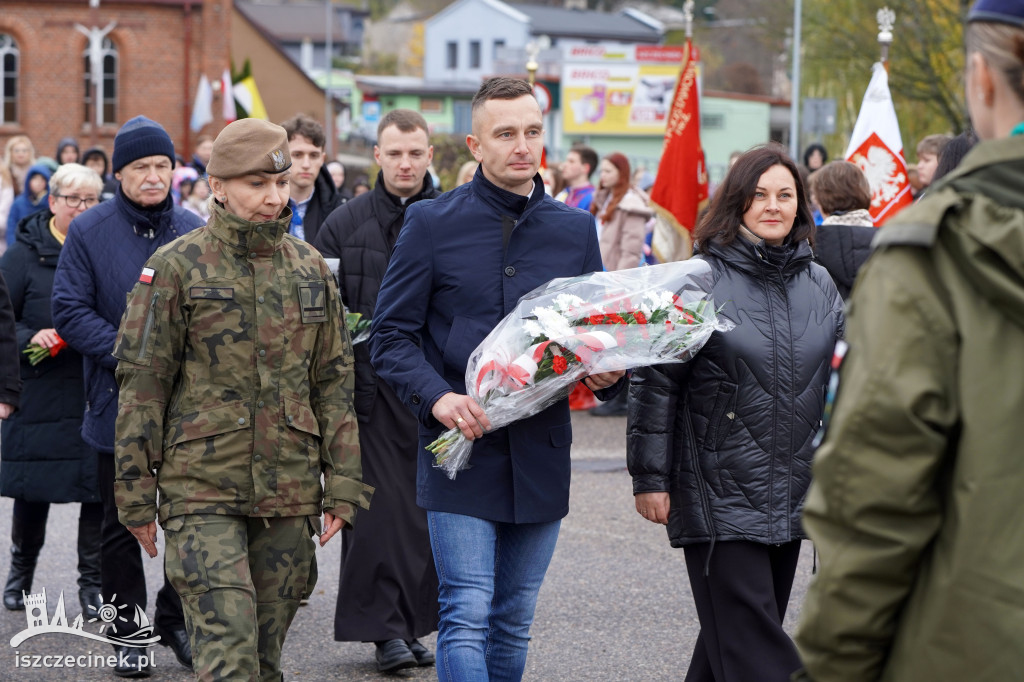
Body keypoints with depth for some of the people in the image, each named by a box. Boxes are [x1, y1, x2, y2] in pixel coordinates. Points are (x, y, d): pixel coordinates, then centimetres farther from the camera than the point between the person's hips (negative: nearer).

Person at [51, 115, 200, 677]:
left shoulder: (193, 231, 4)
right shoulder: (90, 231, -4)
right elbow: (70, 312, -8)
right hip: (119, 403, -2)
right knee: (122, 525, 7)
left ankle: (177, 621, 24)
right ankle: (128, 635, 17)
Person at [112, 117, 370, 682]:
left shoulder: (309, 269, 11)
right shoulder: (176, 266, -3)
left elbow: (335, 383, 14)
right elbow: (142, 384, -2)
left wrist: (342, 485, 8)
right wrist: (136, 493, -4)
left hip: (290, 494, 4)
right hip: (203, 491, -4)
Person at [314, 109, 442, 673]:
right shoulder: (346, 223, 6)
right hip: (371, 386, -1)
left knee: (426, 507, 6)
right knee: (379, 505, -4)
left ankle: (413, 621, 17)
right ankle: (387, 629, 1)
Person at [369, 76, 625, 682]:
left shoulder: (575, 229, 9)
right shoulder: (432, 223, -1)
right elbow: (391, 336, -2)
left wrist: (609, 373, -7)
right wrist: (437, 397, -19)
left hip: (541, 456, 4)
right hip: (460, 452, -4)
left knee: (514, 625, 11)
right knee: (467, 617, -10)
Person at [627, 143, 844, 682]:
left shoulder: (820, 285, 10)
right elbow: (654, 381, -5)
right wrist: (649, 478, -7)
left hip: (791, 494, 5)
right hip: (719, 494, -5)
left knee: (733, 637, 14)